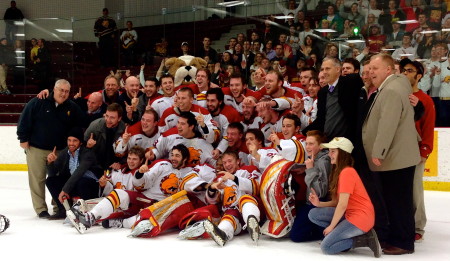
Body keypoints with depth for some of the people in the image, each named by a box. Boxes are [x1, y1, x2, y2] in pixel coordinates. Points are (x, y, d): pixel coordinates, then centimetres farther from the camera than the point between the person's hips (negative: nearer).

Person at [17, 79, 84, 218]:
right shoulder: (38, 102, -9)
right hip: (36, 149, -2)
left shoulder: (72, 108, -1)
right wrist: (23, 138, -6)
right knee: (37, 179, 2)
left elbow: (80, 126, 6)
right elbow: (25, 119, -6)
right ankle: (41, 208, 12)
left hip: (59, 150, 2)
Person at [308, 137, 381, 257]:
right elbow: (337, 202, 10)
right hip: (349, 214, 10)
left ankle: (365, 239, -6)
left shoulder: (347, 172, -17)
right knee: (313, 214, 1)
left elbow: (342, 205, -19)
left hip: (361, 217, -10)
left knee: (326, 247, -13)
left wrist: (331, 226, -11)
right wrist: (319, 204, -6)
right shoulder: (338, 171, 13)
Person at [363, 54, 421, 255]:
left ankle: (404, 243, 5)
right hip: (396, 156, 11)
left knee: (399, 201, -4)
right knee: (394, 200, 16)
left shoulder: (392, 90, -18)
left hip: (397, 158, -11)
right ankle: (397, 237, 25)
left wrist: (378, 152, -24)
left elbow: (388, 124, -25)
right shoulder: (390, 87, 17)